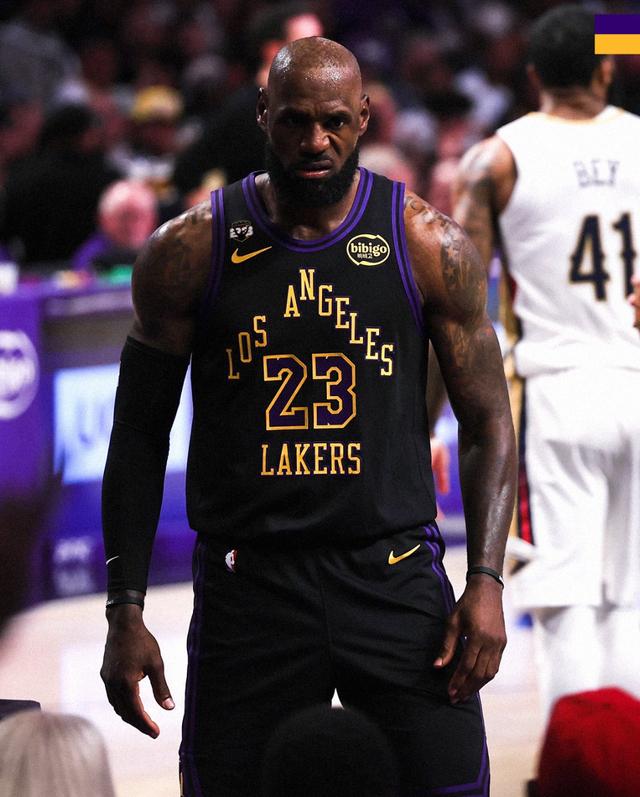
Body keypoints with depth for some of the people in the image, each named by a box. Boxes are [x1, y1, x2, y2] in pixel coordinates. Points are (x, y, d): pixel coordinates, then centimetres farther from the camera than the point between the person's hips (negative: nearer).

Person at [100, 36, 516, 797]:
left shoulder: (428, 244, 1)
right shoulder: (190, 250, 1)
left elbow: (487, 421, 6)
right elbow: (140, 434, 7)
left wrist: (486, 580, -7)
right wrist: (125, 611, 2)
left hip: (394, 577, 0)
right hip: (247, 585, 0)